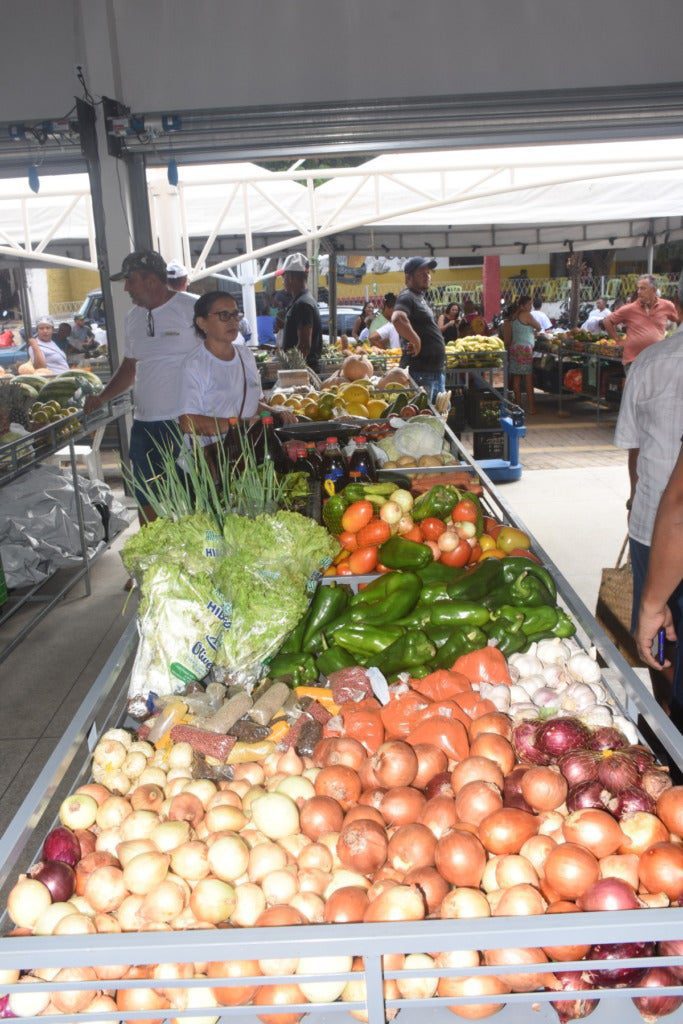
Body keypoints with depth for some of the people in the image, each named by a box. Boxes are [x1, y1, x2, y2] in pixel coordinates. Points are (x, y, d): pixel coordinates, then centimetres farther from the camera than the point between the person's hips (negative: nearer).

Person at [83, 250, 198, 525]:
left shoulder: (191, 308, -8)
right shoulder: (133, 317, 13)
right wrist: (102, 397, 13)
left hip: (184, 421, -6)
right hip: (144, 424, 7)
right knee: (146, 501, 14)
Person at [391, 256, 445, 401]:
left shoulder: (420, 297, 18)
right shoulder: (407, 297, -13)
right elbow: (397, 319, -34)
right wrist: (416, 342, -25)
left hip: (436, 369, 10)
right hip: (421, 371, -10)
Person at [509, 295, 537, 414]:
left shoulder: (515, 316, 12)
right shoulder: (527, 315, -9)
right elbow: (538, 327, 1)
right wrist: (535, 332, 20)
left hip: (514, 347, 8)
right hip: (525, 348, -8)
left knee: (516, 378, 8)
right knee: (528, 378, -3)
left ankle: (518, 404, 13)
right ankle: (530, 406, -2)